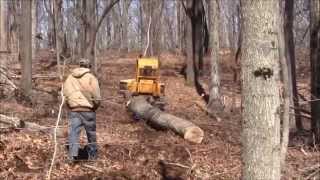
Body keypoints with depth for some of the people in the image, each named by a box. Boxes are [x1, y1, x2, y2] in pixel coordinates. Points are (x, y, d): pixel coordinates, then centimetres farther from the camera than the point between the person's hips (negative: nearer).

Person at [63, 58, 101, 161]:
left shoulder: (70, 78, 9)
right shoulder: (91, 78, -5)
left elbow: (65, 94, 10)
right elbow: (97, 97, -7)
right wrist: (95, 106, 9)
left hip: (73, 109, 2)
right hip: (88, 109, -2)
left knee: (73, 131, 0)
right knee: (91, 133, 11)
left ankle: (73, 154, -15)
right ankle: (92, 155, 21)